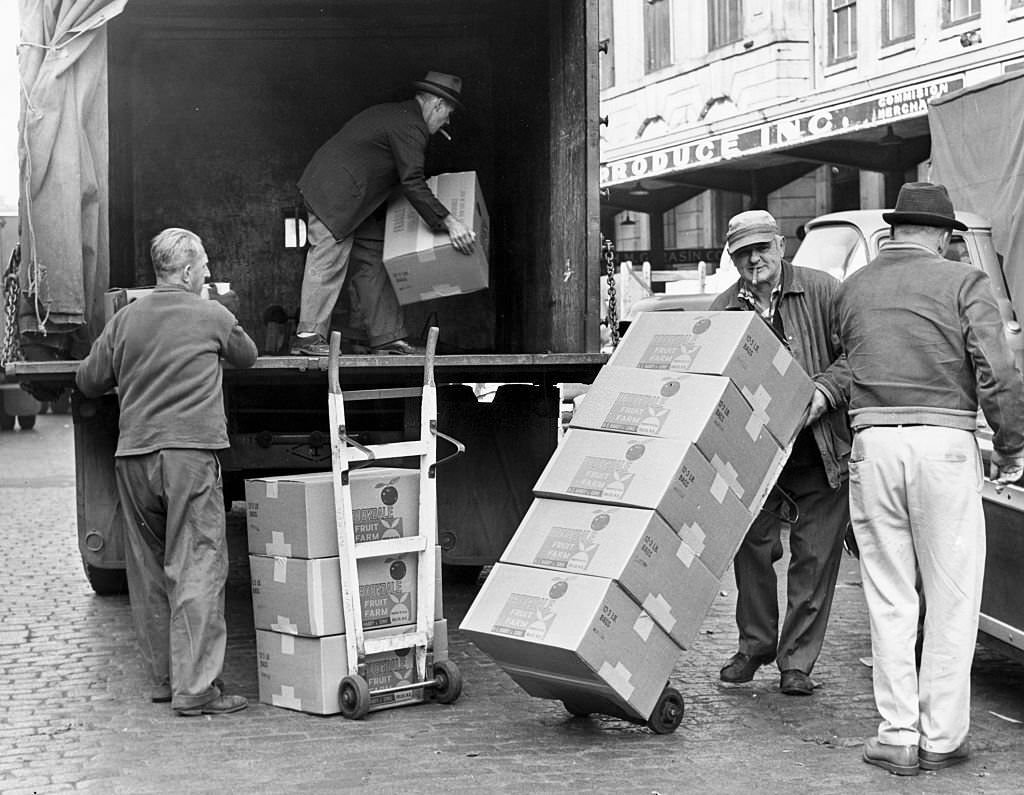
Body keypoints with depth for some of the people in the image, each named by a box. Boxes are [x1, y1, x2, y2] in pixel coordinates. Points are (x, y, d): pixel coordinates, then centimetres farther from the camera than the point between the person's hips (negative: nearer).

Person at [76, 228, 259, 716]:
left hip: (133, 454, 5)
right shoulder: (212, 316, 1)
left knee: (148, 572, 13)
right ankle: (195, 689, -9)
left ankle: (164, 678, 20)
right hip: (190, 452, -5)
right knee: (197, 570, -5)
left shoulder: (125, 320, 10)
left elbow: (88, 382, 15)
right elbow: (247, 358, 18)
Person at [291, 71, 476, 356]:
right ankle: (308, 336, -9)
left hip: (352, 200, 11)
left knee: (371, 261, 8)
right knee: (329, 262, -11)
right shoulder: (410, 127, -15)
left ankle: (386, 338, 8)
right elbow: (412, 183, -21)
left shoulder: (396, 115, 17)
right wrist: (448, 222, -21)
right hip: (332, 194, -11)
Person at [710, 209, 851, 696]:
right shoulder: (723, 311, 6)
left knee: (814, 557, 1)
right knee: (750, 547, 5)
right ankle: (755, 645, 26)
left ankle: (797, 661, 13)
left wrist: (824, 390, -19)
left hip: (822, 457, -2)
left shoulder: (821, 292, -1)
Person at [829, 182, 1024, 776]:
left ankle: (898, 736, 10)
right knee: (952, 598, 7)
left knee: (889, 599, 9)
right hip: (944, 442, -3)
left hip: (873, 442, 3)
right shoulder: (964, 283, -1)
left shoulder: (852, 289, 13)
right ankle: (942, 736, 11)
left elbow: (846, 364, 10)